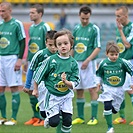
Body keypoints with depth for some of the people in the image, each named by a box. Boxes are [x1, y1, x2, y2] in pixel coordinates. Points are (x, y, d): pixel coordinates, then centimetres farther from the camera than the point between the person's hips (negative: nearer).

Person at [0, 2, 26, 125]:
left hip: (12, 58, -6)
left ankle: (14, 118, 0)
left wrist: (19, 59, -13)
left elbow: (22, 42, -7)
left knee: (14, 88, -3)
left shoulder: (17, 24, -5)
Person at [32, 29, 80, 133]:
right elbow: (39, 74, 0)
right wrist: (35, 89, 8)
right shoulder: (51, 60, -11)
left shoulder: (73, 63, -5)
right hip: (52, 95, -2)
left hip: (66, 95, 2)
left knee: (67, 120, -5)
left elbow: (74, 84, -7)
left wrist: (66, 82, -27)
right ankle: (48, 120, 26)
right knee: (54, 122, -9)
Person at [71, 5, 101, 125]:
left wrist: (88, 60, -17)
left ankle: (94, 118, -4)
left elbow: (98, 48, -9)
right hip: (77, 63, 6)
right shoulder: (76, 28, 11)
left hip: (89, 63, -6)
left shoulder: (94, 29, -5)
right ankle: (80, 117, 16)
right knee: (79, 90, 9)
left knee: (92, 89, -7)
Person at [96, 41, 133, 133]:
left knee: (114, 110, 7)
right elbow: (99, 74, 14)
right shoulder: (103, 63, -5)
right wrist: (98, 82, 3)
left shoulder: (123, 62, -11)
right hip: (107, 88, -1)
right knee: (107, 106, -19)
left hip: (119, 89, 1)